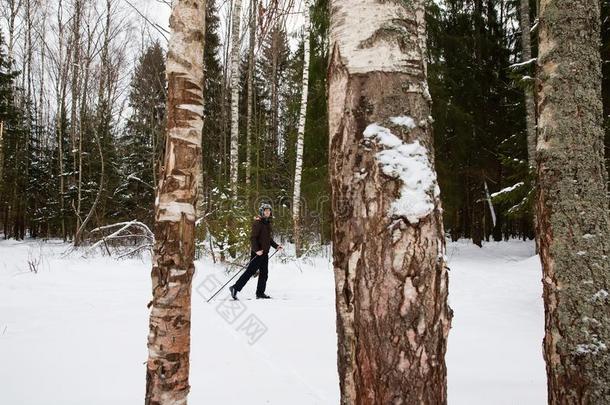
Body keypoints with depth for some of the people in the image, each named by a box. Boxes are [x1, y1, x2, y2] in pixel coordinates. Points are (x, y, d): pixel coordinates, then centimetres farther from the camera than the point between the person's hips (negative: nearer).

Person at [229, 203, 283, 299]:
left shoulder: (268, 223, 16)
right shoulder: (258, 223, -12)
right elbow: (253, 237, -18)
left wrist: (276, 246, 17)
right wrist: (256, 250, -27)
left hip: (265, 252, 9)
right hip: (257, 252, -9)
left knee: (264, 273, 10)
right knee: (250, 271, -8)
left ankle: (260, 293, 17)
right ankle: (235, 288, -2)